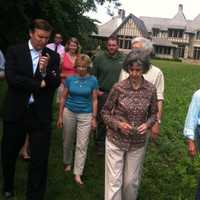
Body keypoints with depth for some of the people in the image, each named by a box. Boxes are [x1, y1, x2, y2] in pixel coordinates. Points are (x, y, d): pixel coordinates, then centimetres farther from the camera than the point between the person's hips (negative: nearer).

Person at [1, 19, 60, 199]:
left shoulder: (53, 56, 3)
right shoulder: (14, 51, -2)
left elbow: (55, 84, -4)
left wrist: (44, 71, -22)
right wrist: (39, 84, -11)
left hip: (41, 114, 0)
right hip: (16, 112, 0)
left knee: (40, 159, 4)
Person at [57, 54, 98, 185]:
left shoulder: (93, 80, -4)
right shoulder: (70, 79, -2)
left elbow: (94, 100, 0)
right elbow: (63, 98, 3)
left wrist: (94, 118, -3)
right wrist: (60, 116, 4)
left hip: (86, 115, -1)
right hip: (69, 112, 2)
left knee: (82, 145, -2)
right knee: (68, 141, 15)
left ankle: (78, 173, 5)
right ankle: (67, 163, 38)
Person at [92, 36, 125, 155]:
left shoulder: (123, 59, 0)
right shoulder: (99, 57, -3)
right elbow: (93, 75, 1)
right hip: (103, 94, -1)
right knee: (102, 120, 7)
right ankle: (100, 144, 21)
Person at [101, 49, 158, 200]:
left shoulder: (151, 89, -6)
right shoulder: (118, 87, -12)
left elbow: (153, 114, 7)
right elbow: (105, 113, -3)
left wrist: (147, 124, -14)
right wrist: (118, 124, -19)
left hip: (138, 143, 2)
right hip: (115, 141, -2)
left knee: (132, 181, 15)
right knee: (114, 181, 4)